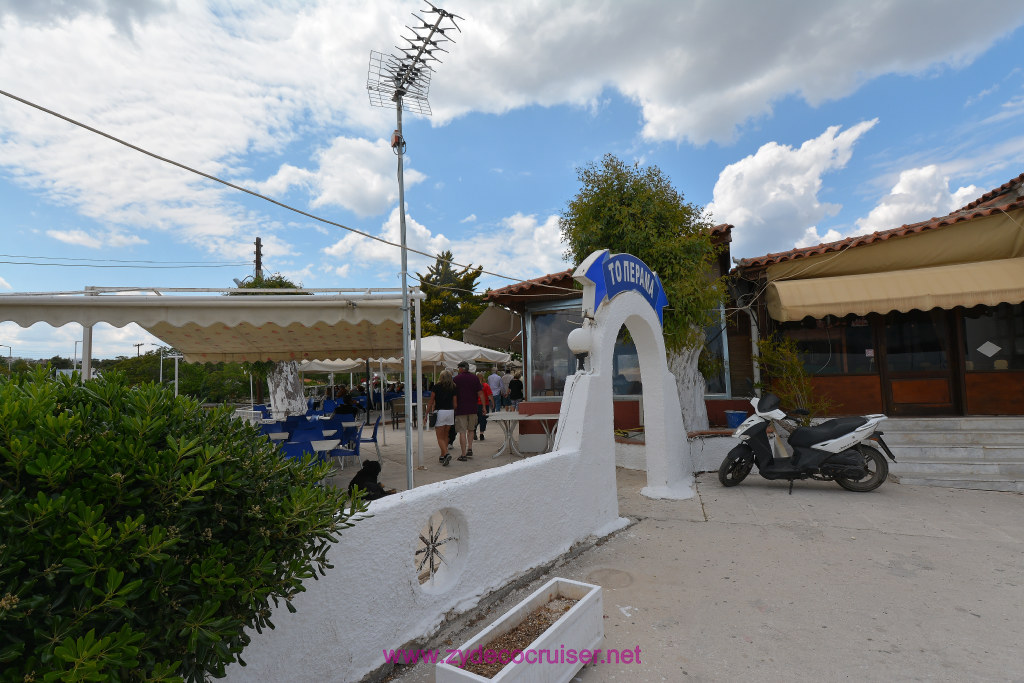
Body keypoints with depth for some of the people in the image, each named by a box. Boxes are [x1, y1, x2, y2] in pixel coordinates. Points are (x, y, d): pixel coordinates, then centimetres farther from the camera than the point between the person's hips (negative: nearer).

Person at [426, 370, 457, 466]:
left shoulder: (436, 386, -2)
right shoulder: (453, 387, 6)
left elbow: (431, 402, -1)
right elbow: (455, 403, 5)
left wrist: (427, 413, 5)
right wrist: (454, 415, 13)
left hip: (439, 412, -4)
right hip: (450, 411, 4)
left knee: (440, 437, 1)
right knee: (445, 436, 16)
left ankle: (446, 454, -17)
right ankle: (442, 456, 19)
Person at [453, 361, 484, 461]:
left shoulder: (456, 379, -3)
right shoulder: (474, 378, 4)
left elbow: (453, 394, -1)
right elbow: (480, 393, 2)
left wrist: (454, 406, 11)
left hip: (460, 409, -3)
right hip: (473, 409, 3)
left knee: (462, 432, -1)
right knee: (471, 430, 21)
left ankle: (463, 455, -1)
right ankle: (470, 449, 15)